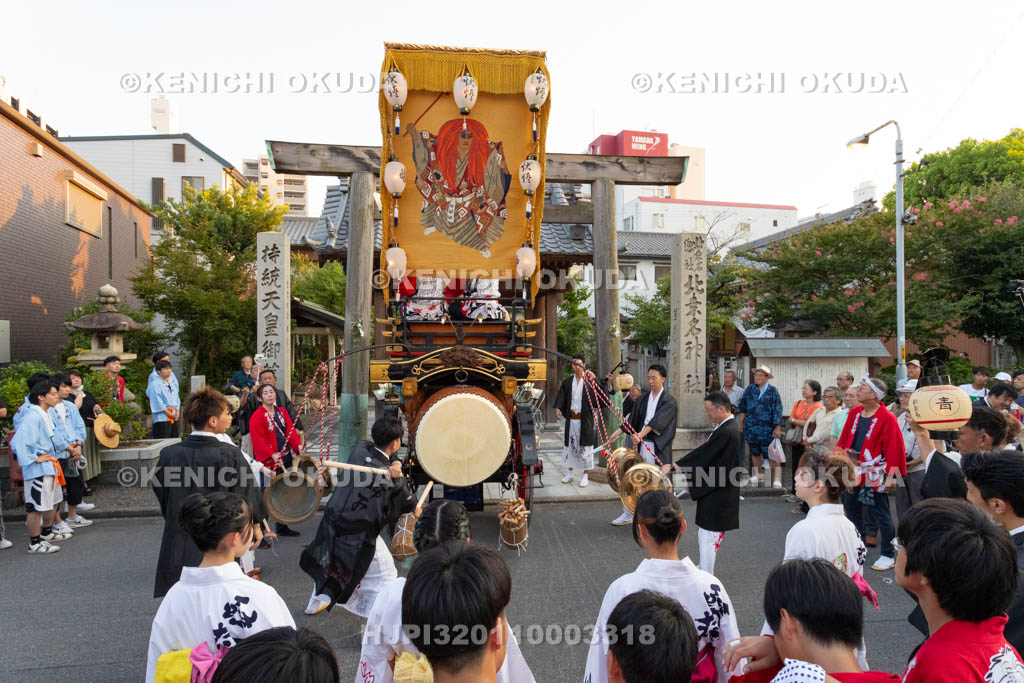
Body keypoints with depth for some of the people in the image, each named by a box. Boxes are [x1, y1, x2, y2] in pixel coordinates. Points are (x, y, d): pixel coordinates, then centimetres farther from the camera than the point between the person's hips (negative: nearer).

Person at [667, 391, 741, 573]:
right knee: (706, 532, 22)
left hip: (717, 493, -10)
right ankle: (704, 569, 37)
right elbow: (705, 453, 11)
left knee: (708, 534, -1)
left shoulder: (726, 432, -24)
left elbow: (701, 454, -22)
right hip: (714, 490, 10)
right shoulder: (727, 428, 8)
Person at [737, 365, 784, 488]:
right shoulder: (750, 388, 6)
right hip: (751, 427, 4)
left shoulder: (773, 391, -2)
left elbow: (777, 410, -5)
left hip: (767, 428, -3)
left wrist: (777, 427, -9)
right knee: (755, 453, 15)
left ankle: (776, 480, -4)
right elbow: (743, 406, 12)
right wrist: (741, 422, 10)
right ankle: (756, 476, 28)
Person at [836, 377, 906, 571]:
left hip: (875, 474, -7)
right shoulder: (854, 413, 6)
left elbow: (893, 448, -16)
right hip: (854, 472, 7)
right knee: (852, 509, 15)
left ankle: (888, 556, 15)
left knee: (881, 514, 3)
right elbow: (844, 440, 10)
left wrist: (891, 475, -17)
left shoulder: (886, 418, -14)